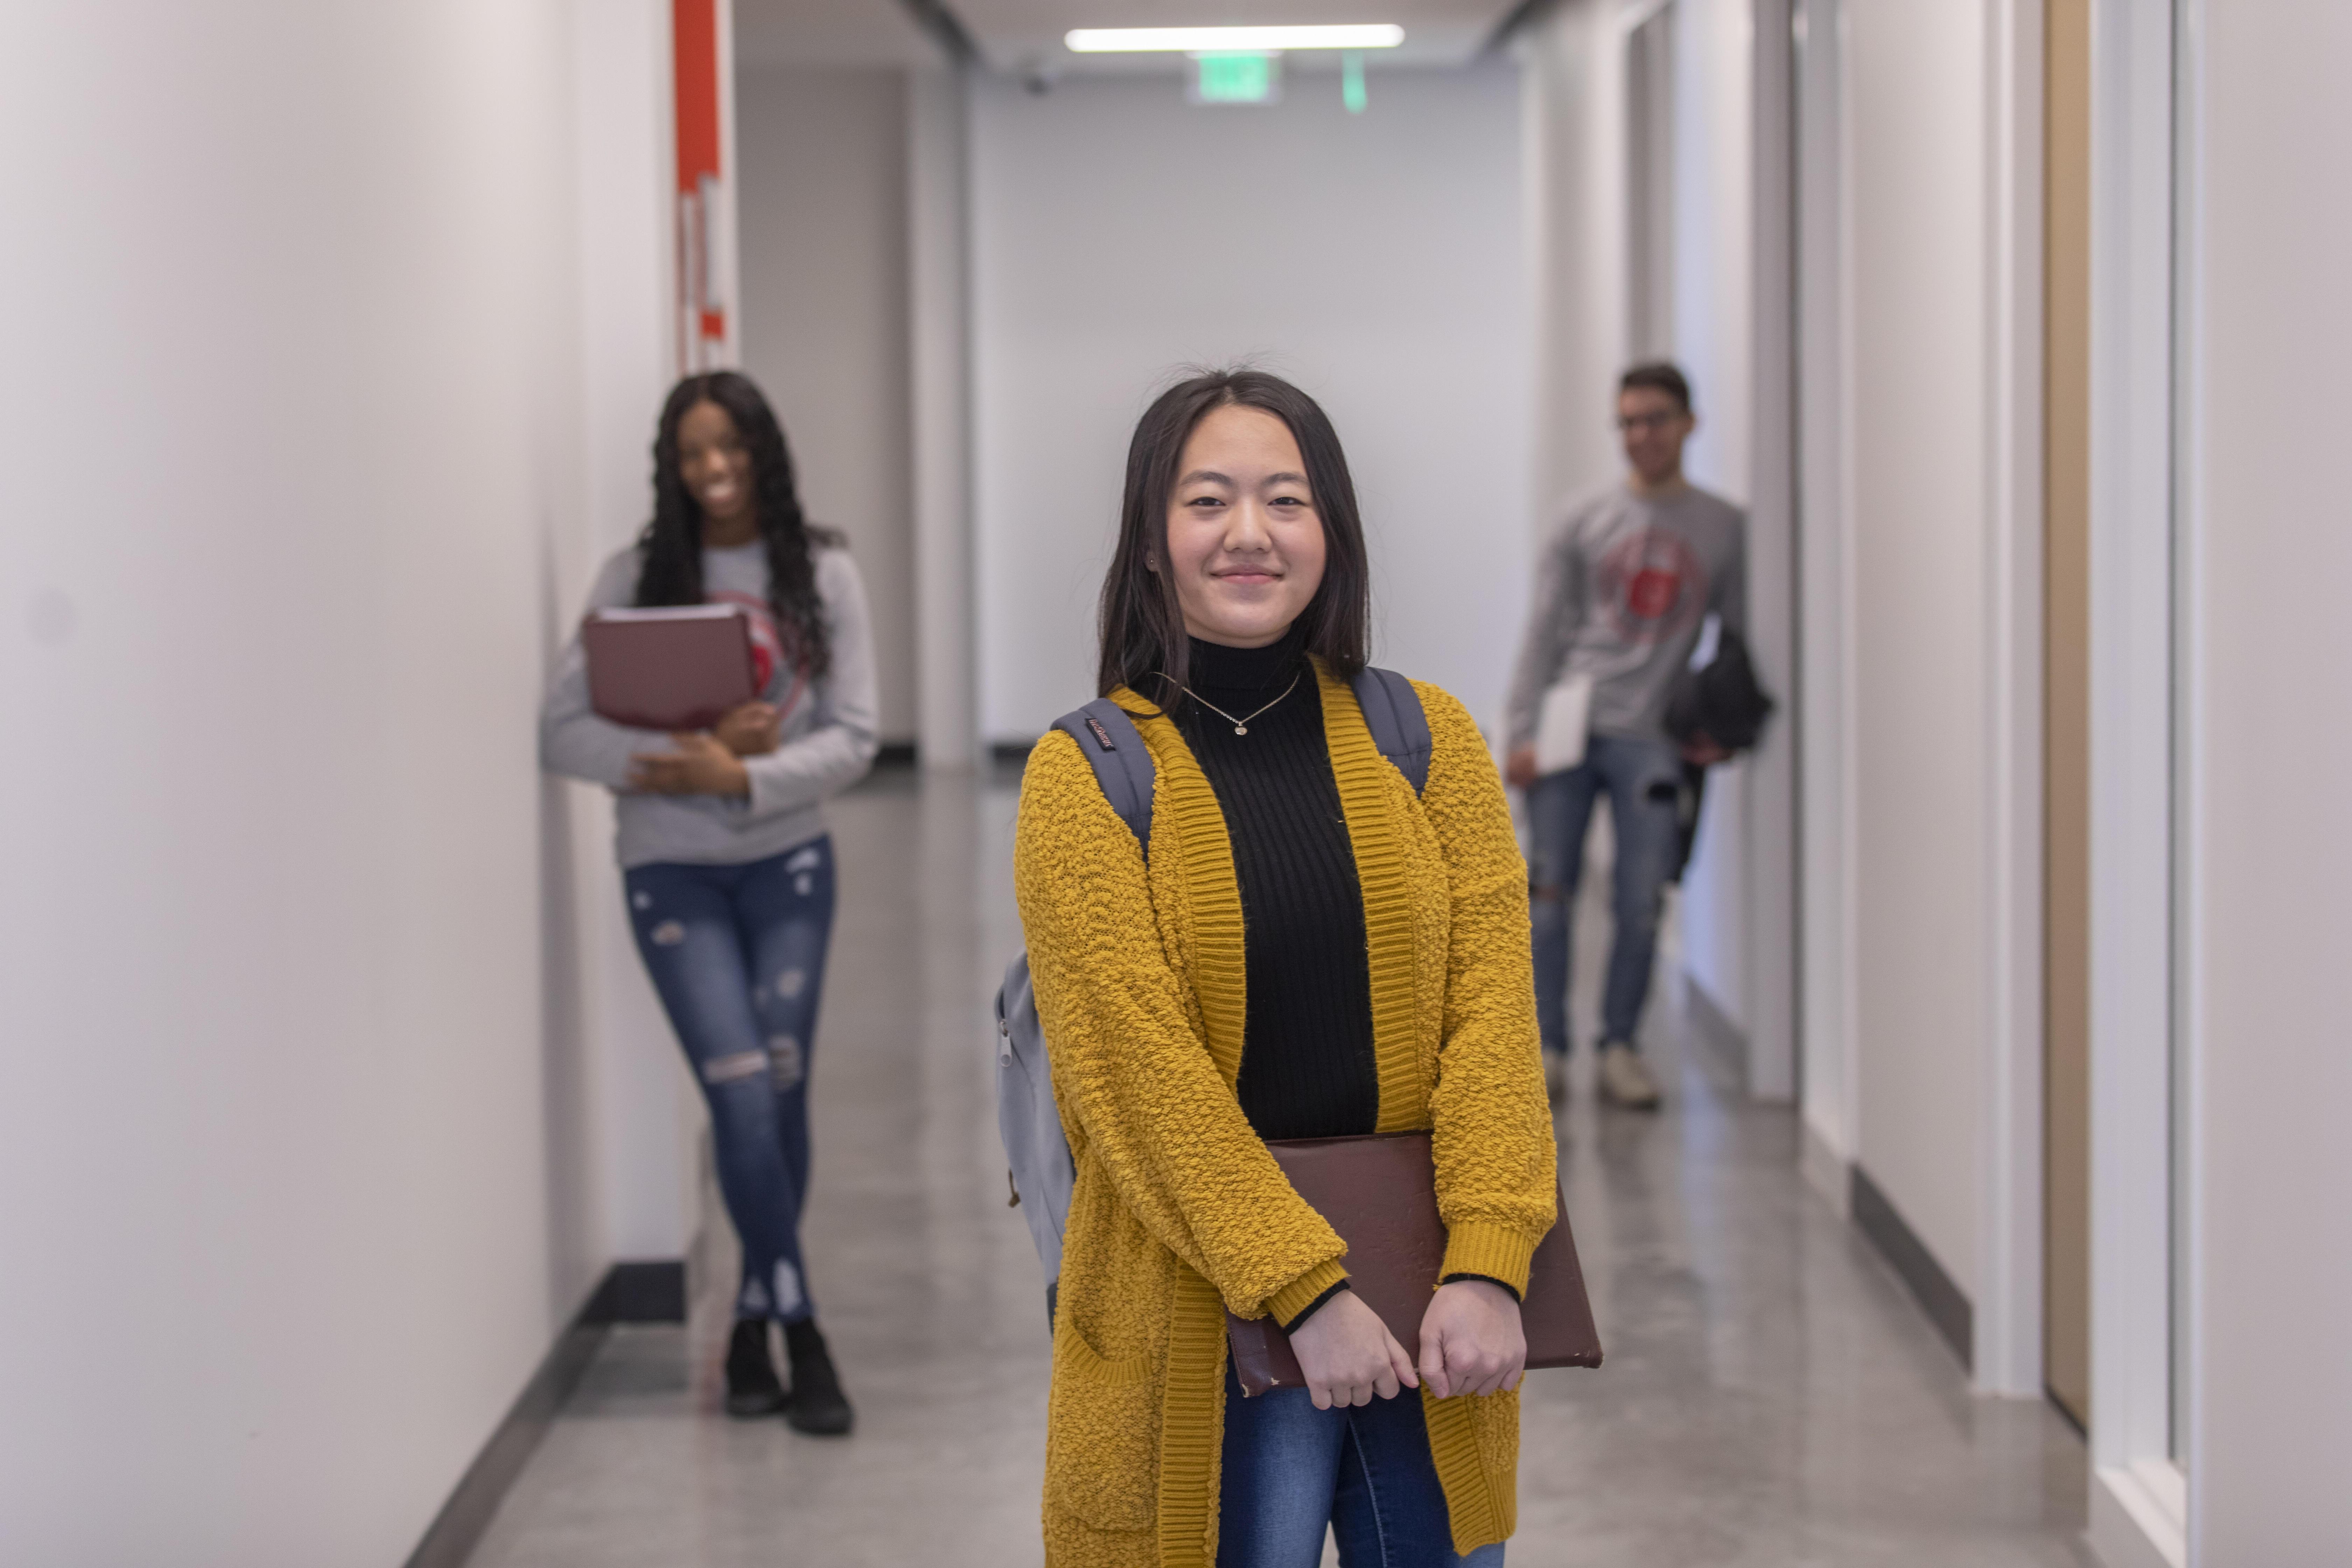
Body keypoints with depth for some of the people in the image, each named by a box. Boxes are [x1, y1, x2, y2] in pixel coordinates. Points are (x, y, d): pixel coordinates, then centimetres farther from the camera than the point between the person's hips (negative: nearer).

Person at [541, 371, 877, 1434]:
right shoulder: (635, 581, -2)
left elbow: (852, 738, -5)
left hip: (787, 862, 1)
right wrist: (689, 750, -20)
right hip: (672, 869, -1)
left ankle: (753, 1325, 18)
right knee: (742, 1095, -11)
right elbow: (563, 731, -7)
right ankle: (800, 1334, -2)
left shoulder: (822, 575, 0)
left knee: (783, 1093, 2)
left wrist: (742, 778, -20)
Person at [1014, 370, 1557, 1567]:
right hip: (1205, 1312, -2)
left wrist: (1487, 1267, -16)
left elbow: (1492, 1006, -3)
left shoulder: (1425, 737, 5)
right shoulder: (1085, 776, -3)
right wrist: (1304, 1290, -18)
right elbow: (1139, 1062, -11)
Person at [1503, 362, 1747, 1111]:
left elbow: (1740, 636, 12)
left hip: (1651, 737, 0)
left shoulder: (1725, 529, 8)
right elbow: (1543, 634, 6)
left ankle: (1621, 1048, 10)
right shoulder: (1586, 524, 7)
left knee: (1641, 902, -2)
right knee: (1550, 892, -2)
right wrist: (1519, 733, -2)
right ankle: (1546, 1047, 4)